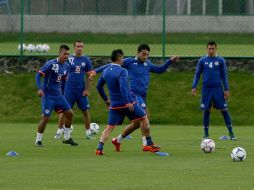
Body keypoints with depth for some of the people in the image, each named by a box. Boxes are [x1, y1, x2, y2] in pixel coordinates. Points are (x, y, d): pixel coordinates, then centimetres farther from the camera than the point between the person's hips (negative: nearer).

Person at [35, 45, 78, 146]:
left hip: (58, 95, 7)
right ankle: (38, 140, 6)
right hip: (48, 95, -7)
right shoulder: (51, 64, -15)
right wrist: (39, 89, -24)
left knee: (69, 113, 4)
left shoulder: (66, 66, 6)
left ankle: (67, 138, 18)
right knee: (45, 117, -9)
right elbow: (39, 75, -14)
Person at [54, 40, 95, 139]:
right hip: (69, 89, -1)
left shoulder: (86, 60, 5)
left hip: (81, 90, 2)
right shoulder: (68, 59, 1)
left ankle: (88, 132, 10)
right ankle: (59, 131, 6)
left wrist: (87, 89, 0)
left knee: (85, 111, 2)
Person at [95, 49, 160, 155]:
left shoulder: (106, 71, 9)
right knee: (144, 118, 11)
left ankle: (100, 148, -10)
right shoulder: (121, 71, -14)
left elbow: (99, 86, 19)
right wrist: (128, 102, -29)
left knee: (110, 127, 6)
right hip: (127, 102, -6)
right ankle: (149, 144, 13)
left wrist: (106, 99, 28)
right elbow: (123, 87, -28)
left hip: (114, 104, 6)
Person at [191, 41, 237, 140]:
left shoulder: (220, 60, 3)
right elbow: (197, 74, 9)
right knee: (206, 111, 3)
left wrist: (226, 89, 0)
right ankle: (206, 134, 13)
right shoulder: (202, 61, 5)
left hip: (218, 89, -1)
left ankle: (231, 133, 1)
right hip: (206, 89, 1)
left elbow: (224, 75, 6)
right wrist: (194, 87, -2)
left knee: (224, 110, -3)